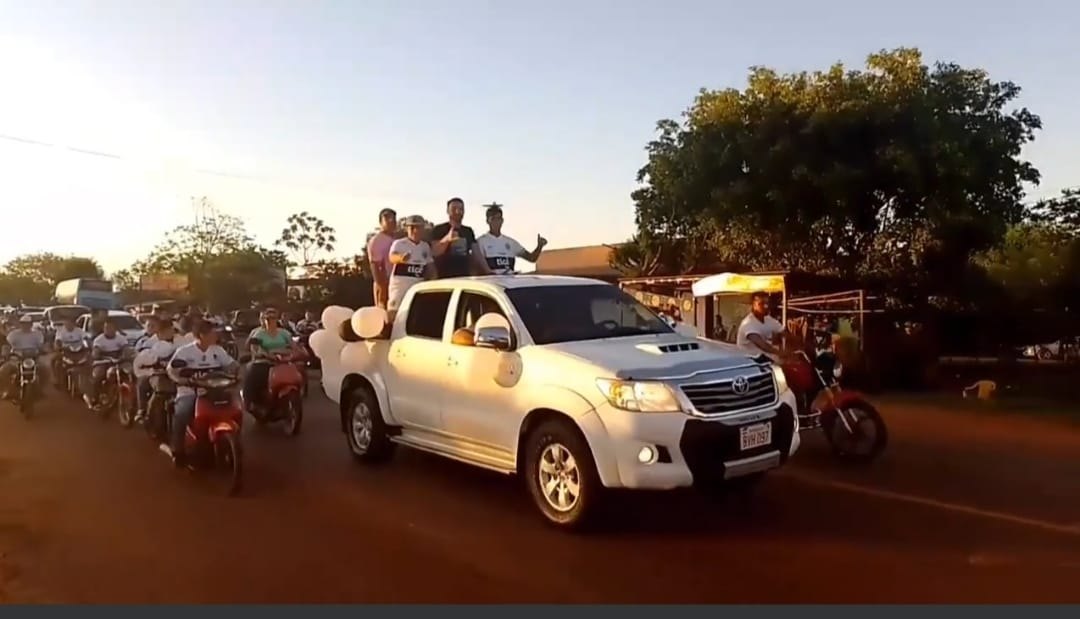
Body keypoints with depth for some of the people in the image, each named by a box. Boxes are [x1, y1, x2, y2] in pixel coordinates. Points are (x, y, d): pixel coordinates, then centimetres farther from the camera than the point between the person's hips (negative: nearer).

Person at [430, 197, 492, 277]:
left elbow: (477, 255, 12)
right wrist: (446, 240, -34)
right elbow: (434, 252, -15)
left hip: (465, 277, 6)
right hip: (445, 278, -6)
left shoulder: (468, 231, 15)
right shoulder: (439, 230, -2)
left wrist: (488, 272, 1)